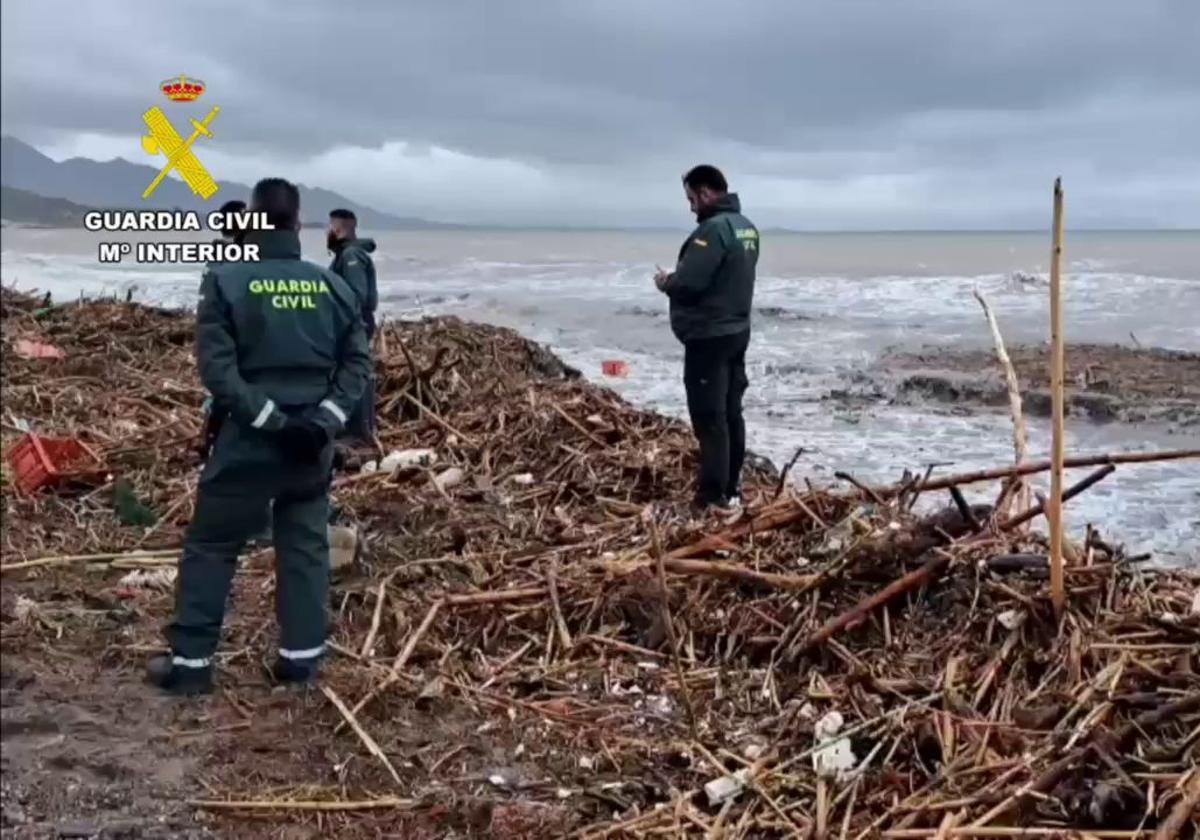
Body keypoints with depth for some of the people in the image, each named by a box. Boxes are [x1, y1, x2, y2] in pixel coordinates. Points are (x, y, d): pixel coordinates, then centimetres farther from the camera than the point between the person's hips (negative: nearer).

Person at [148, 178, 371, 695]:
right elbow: (357, 360, 1)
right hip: (312, 443, 3)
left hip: (248, 441, -3)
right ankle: (301, 657, 15)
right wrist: (326, 418, -5)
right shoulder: (333, 285, 3)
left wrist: (268, 418, -13)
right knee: (305, 546, 13)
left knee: (210, 547, 8)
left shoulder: (226, 280, -7)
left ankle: (190, 662, 13)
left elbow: (215, 367, -15)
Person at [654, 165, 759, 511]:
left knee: (709, 416, -5)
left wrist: (666, 282, -4)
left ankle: (715, 494, -2)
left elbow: (689, 282, -25)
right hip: (737, 330, 10)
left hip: (709, 337, -10)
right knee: (730, 412, 14)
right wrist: (676, 279, 11)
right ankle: (731, 487, 21)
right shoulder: (745, 226, 12)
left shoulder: (713, 229, -20)